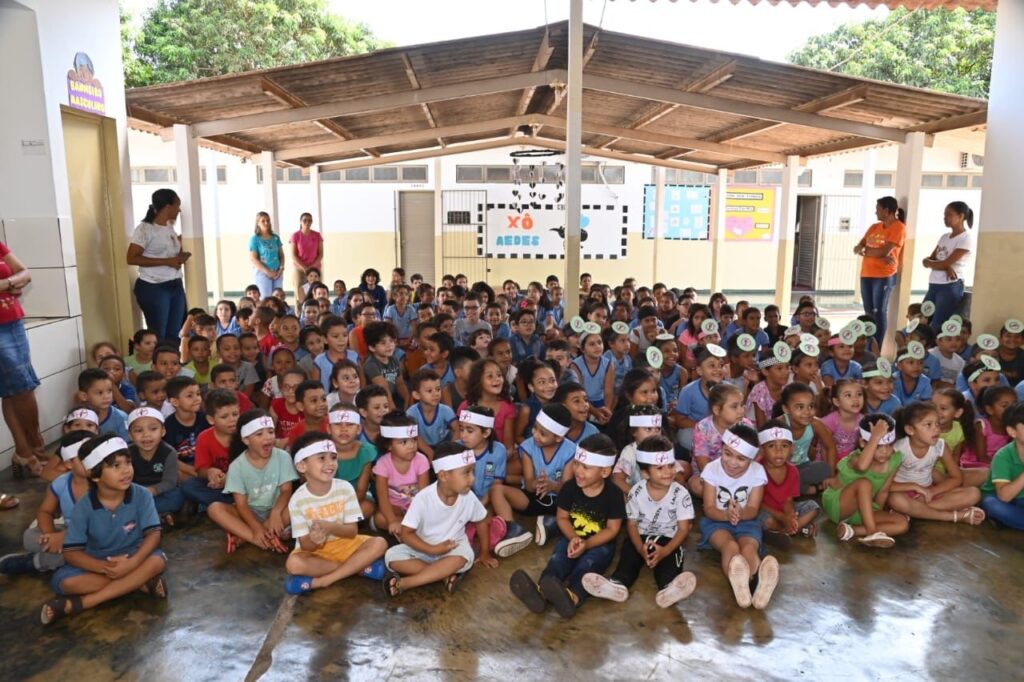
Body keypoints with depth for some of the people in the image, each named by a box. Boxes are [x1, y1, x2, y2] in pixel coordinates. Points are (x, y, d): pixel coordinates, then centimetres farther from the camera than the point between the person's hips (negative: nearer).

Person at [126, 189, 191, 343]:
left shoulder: (170, 227, 12)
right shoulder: (145, 228, -11)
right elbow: (132, 258, -17)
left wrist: (180, 257, 5)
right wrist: (167, 261, -21)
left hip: (176, 286, 7)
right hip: (154, 288, -7)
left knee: (173, 335, 10)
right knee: (158, 336, 0)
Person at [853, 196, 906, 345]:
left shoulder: (898, 227, -5)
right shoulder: (874, 227, 16)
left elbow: (885, 251, -16)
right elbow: (857, 248, 6)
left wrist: (864, 251, 0)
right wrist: (876, 254, -11)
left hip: (884, 276, -7)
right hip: (866, 274, 7)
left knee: (879, 311, -6)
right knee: (869, 311, 8)